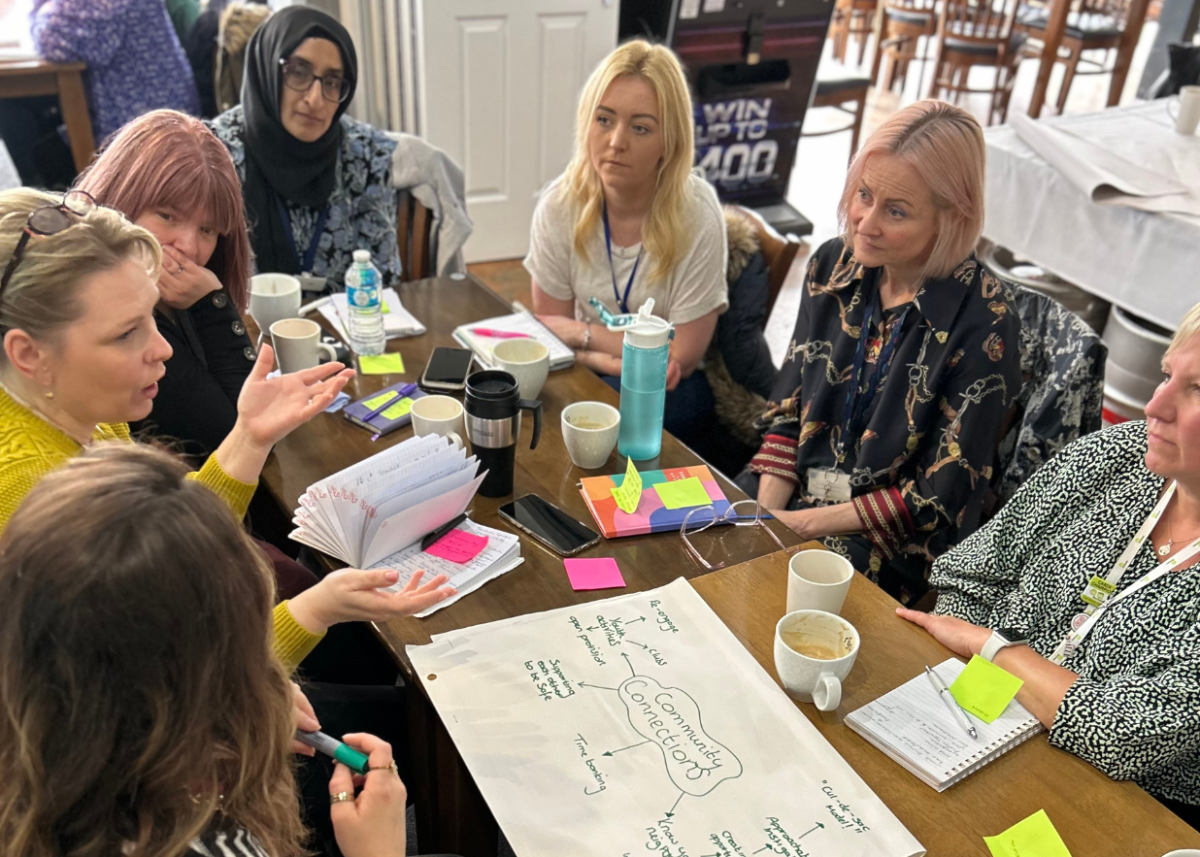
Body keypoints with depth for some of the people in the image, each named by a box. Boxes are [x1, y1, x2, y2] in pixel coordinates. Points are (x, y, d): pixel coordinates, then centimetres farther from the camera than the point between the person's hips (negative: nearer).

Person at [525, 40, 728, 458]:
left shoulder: (697, 216, -20)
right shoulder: (559, 204, -11)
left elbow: (679, 358, -14)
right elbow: (549, 328, -2)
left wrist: (583, 334, -11)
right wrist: (628, 360, -17)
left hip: (671, 393, -3)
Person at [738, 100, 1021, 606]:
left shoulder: (983, 322, -18)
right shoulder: (834, 264, -1)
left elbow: (941, 497, -14)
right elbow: (786, 409, 6)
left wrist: (802, 523, -16)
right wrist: (766, 513, -8)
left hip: (897, 543, -5)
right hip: (798, 491, 5)